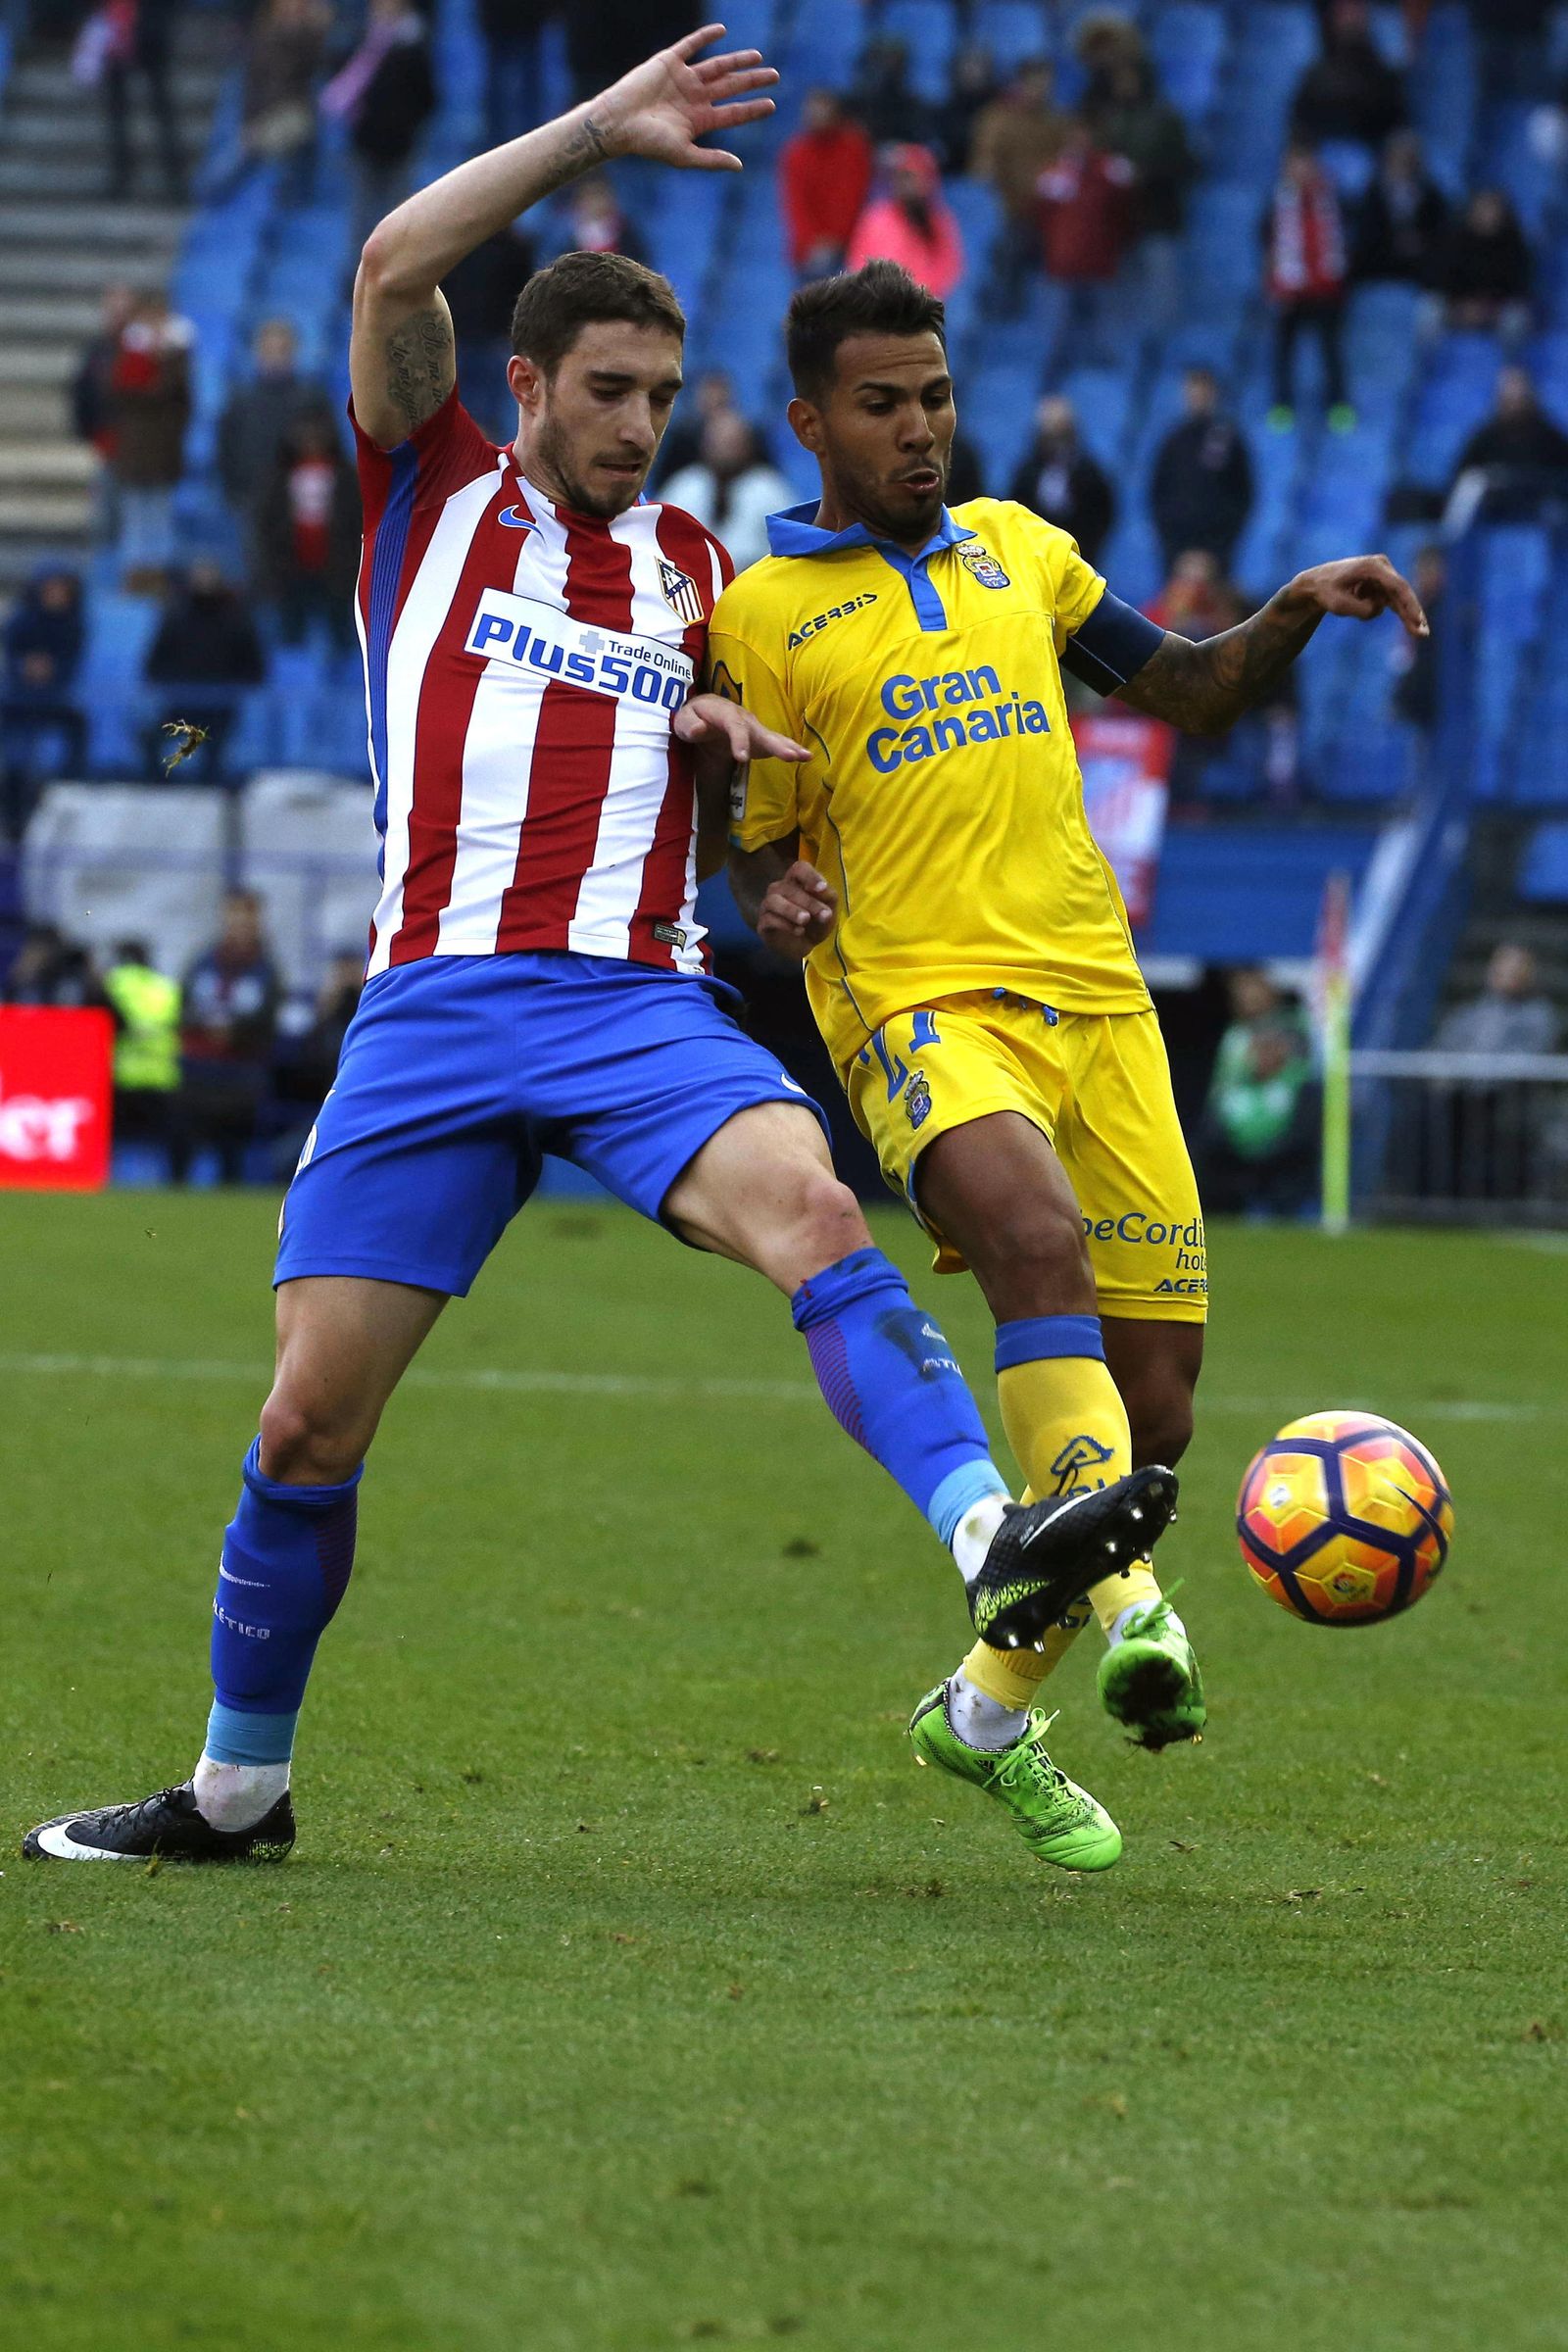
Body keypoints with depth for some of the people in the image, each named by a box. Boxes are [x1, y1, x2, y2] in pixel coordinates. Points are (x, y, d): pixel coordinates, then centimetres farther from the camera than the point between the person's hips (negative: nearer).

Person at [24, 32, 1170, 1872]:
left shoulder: (691, 564, 20)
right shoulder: (436, 495, 11)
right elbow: (396, 265, -5)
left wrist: (722, 737, 8)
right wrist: (602, 130, -5)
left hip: (643, 1003, 2)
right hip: (434, 1003, -1)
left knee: (810, 1211, -29)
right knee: (311, 1413, -4)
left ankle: (995, 1544, -48)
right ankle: (237, 1787, 15)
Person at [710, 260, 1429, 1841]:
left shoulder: (1013, 547, 17)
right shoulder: (757, 614, 5)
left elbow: (1184, 692, 26)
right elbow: (757, 851, 9)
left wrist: (1294, 615, 8)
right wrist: (778, 905, -14)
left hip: (1096, 999, 5)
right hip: (920, 1006, -5)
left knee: (1151, 1402, 1)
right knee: (1039, 1239, -37)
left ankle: (987, 1699, 20)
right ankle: (1128, 1607, -46)